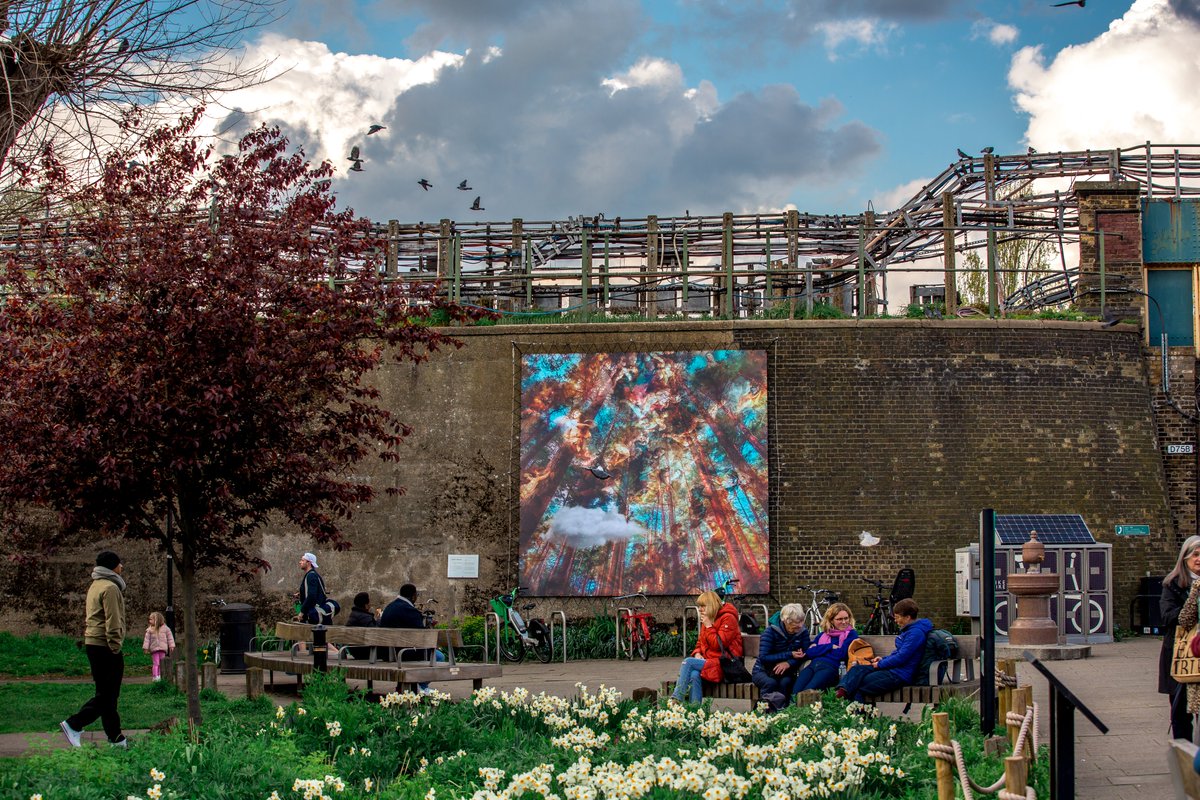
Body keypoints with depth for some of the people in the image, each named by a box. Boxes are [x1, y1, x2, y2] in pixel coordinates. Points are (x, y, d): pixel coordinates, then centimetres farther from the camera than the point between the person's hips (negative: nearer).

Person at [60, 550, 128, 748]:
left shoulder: (95, 586, 18)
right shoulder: (110, 588, -12)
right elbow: (112, 621, -18)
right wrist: (115, 647, -17)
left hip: (92, 643, 10)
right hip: (105, 645, -10)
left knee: (106, 693, 11)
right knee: (107, 695, -7)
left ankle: (116, 738, 14)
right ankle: (73, 725, -13)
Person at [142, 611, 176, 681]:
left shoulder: (165, 628, 5)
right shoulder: (150, 630, 6)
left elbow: (170, 637, 8)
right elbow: (147, 639, 3)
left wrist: (171, 646, 3)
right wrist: (145, 647, -4)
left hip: (163, 649, 1)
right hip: (154, 649, -1)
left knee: (162, 663, 2)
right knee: (155, 663, -7)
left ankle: (160, 675, 7)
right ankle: (155, 676, -10)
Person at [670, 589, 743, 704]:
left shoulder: (728, 618, -5)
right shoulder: (707, 619, 19)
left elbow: (719, 645, -13)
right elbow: (700, 642, 23)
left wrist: (709, 626, -9)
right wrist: (697, 654, 2)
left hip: (724, 665, -7)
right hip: (709, 662, 7)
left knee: (688, 662, -23)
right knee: (694, 675, -28)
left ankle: (677, 698, -27)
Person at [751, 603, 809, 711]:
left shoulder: (803, 631, -5)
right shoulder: (771, 631, -17)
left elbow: (805, 654, -10)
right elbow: (763, 657, -24)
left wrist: (788, 663, -30)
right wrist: (790, 655, -27)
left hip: (785, 671, 3)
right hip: (763, 670, -3)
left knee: (785, 682, -32)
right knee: (771, 683, -36)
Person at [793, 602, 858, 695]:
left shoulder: (851, 634, 15)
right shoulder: (823, 634, 28)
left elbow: (841, 655, -1)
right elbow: (809, 652, 12)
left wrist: (820, 649, 10)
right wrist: (830, 646, 4)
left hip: (831, 667, -4)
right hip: (813, 665, 5)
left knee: (807, 692, -34)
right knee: (795, 692, -28)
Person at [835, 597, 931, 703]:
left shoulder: (916, 633, -18)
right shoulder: (907, 629, 16)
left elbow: (901, 658, -21)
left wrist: (880, 664, -10)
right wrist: (883, 659, 10)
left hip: (901, 675, -11)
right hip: (893, 668, 11)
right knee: (857, 669, -8)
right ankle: (842, 690, -29)